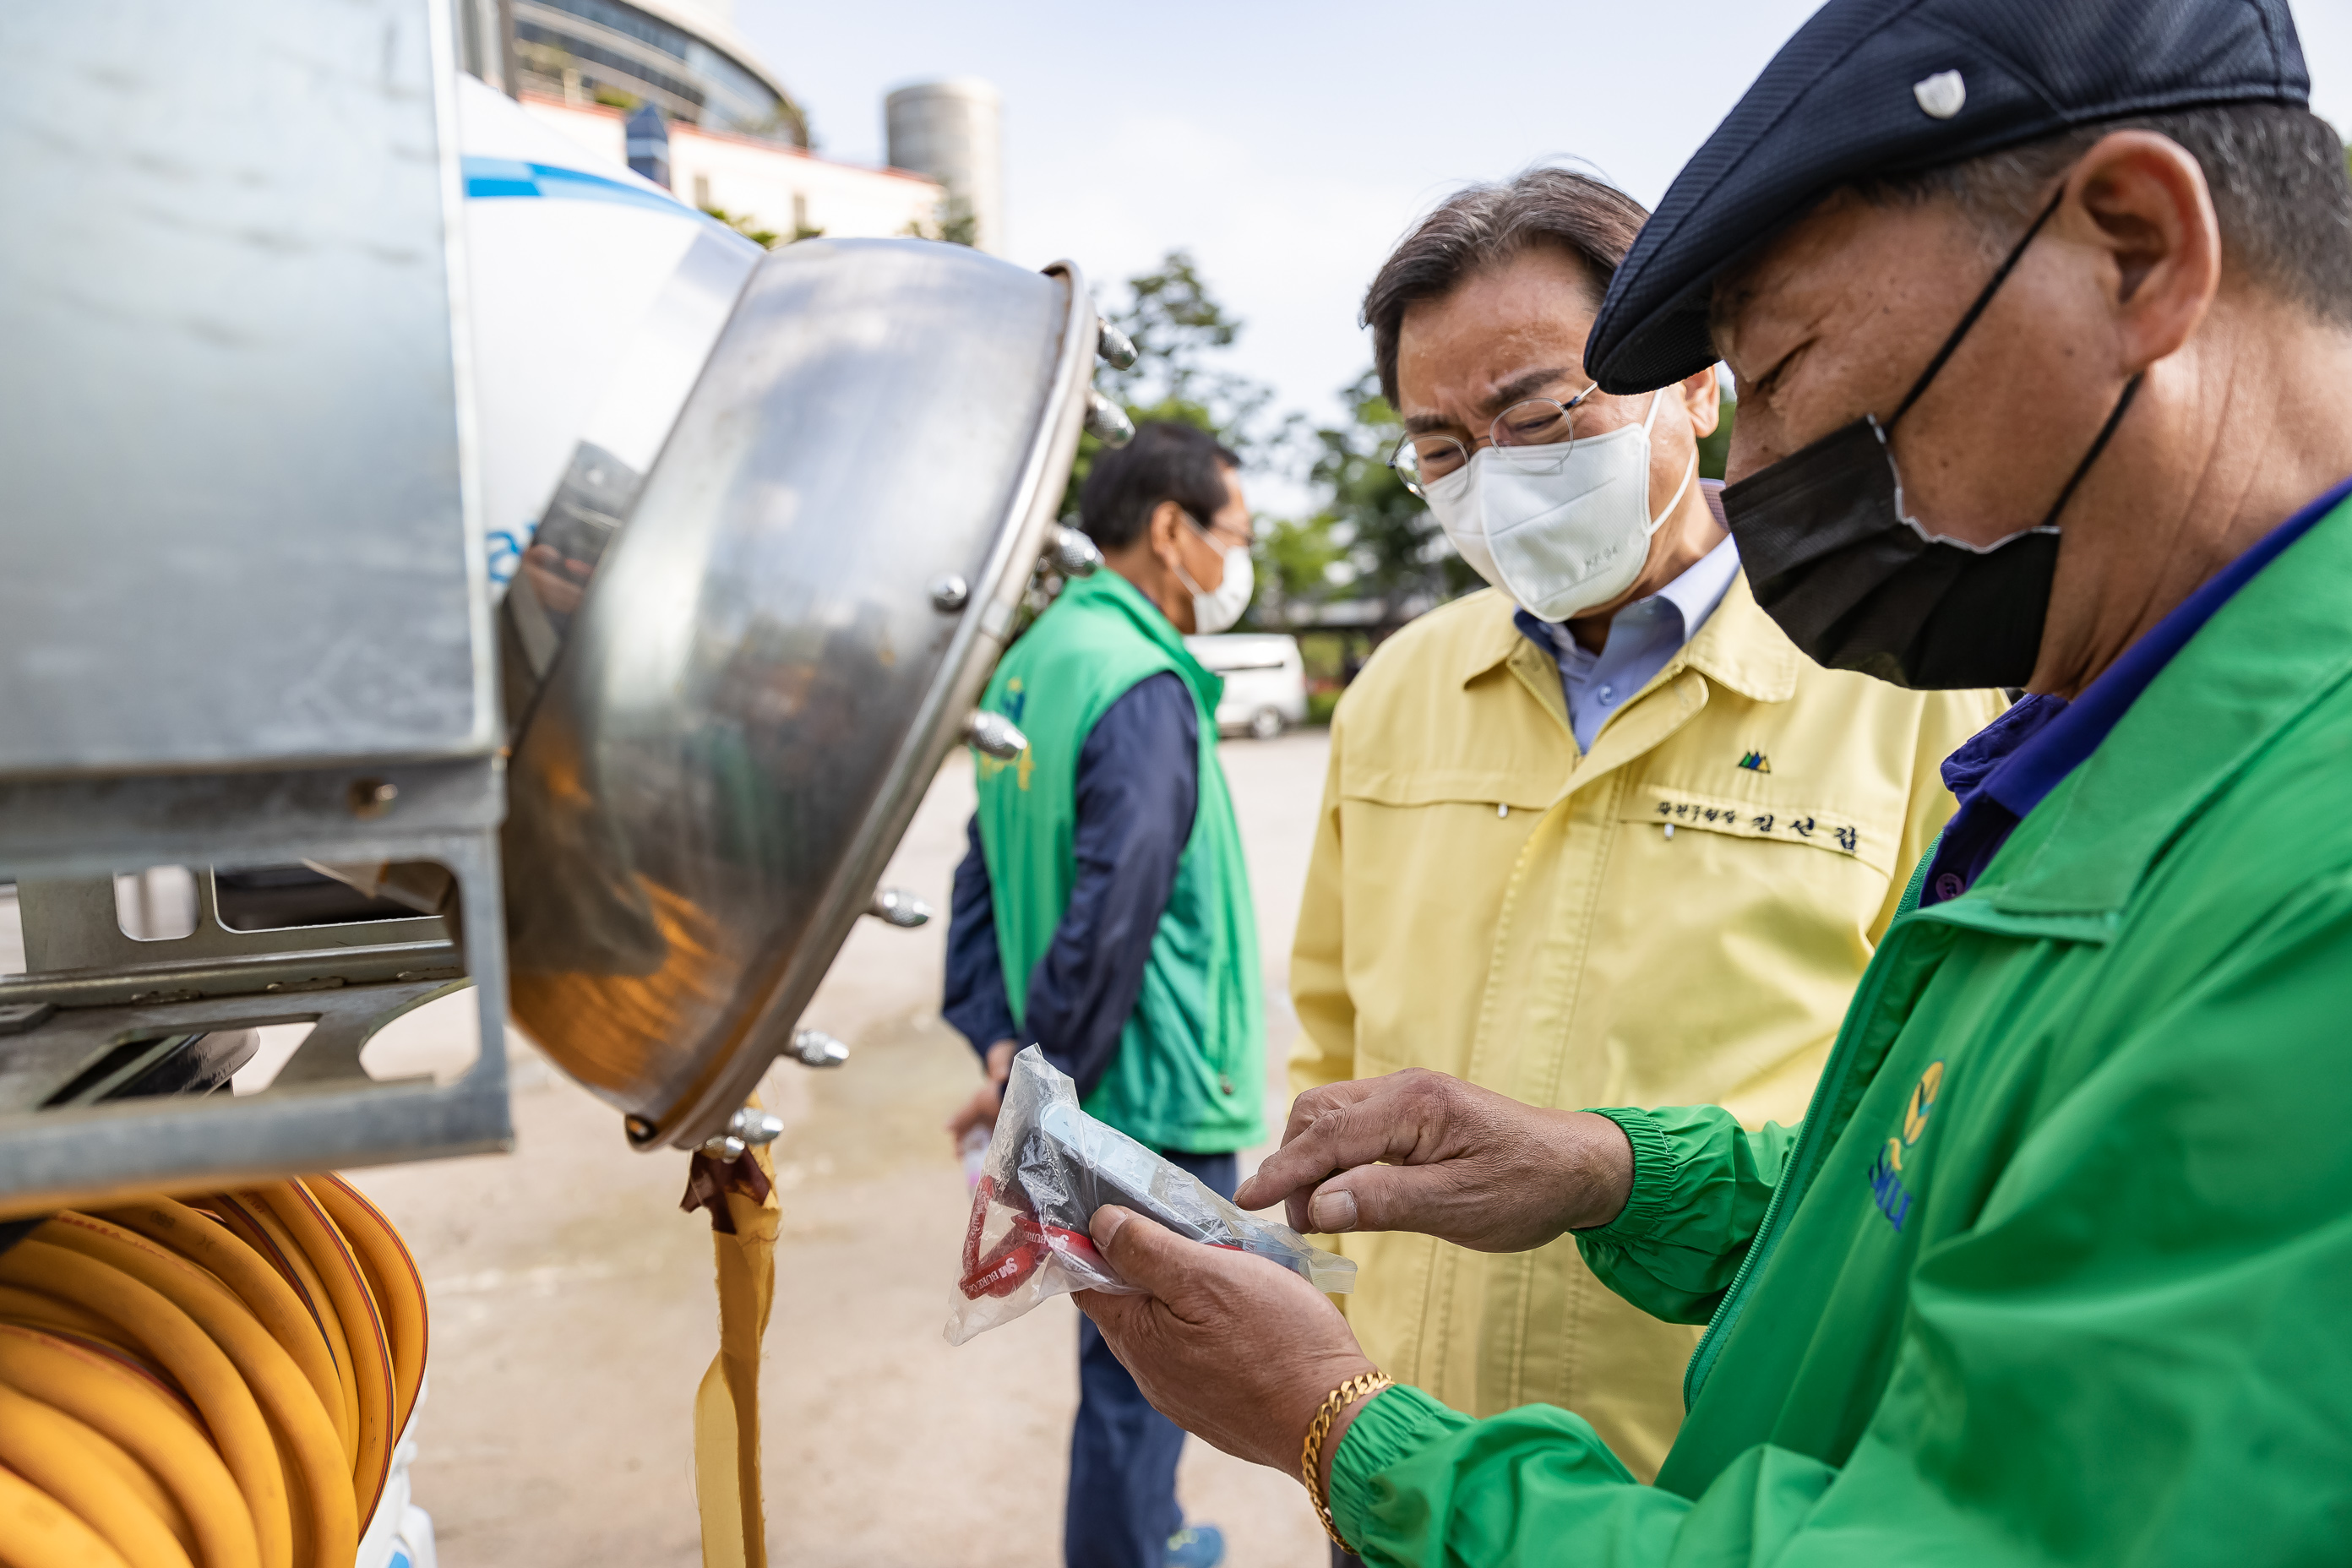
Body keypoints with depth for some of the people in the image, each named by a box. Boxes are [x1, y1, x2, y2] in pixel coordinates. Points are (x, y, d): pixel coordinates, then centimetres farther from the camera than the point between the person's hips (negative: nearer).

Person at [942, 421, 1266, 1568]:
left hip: (1098, 1092, 10)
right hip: (1159, 1094, -10)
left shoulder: (1037, 659, 9)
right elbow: (1111, 917, -25)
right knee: (1140, 1373, 6)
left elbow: (987, 874, 10)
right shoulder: (1143, 688, -20)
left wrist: (998, 1042, 6)